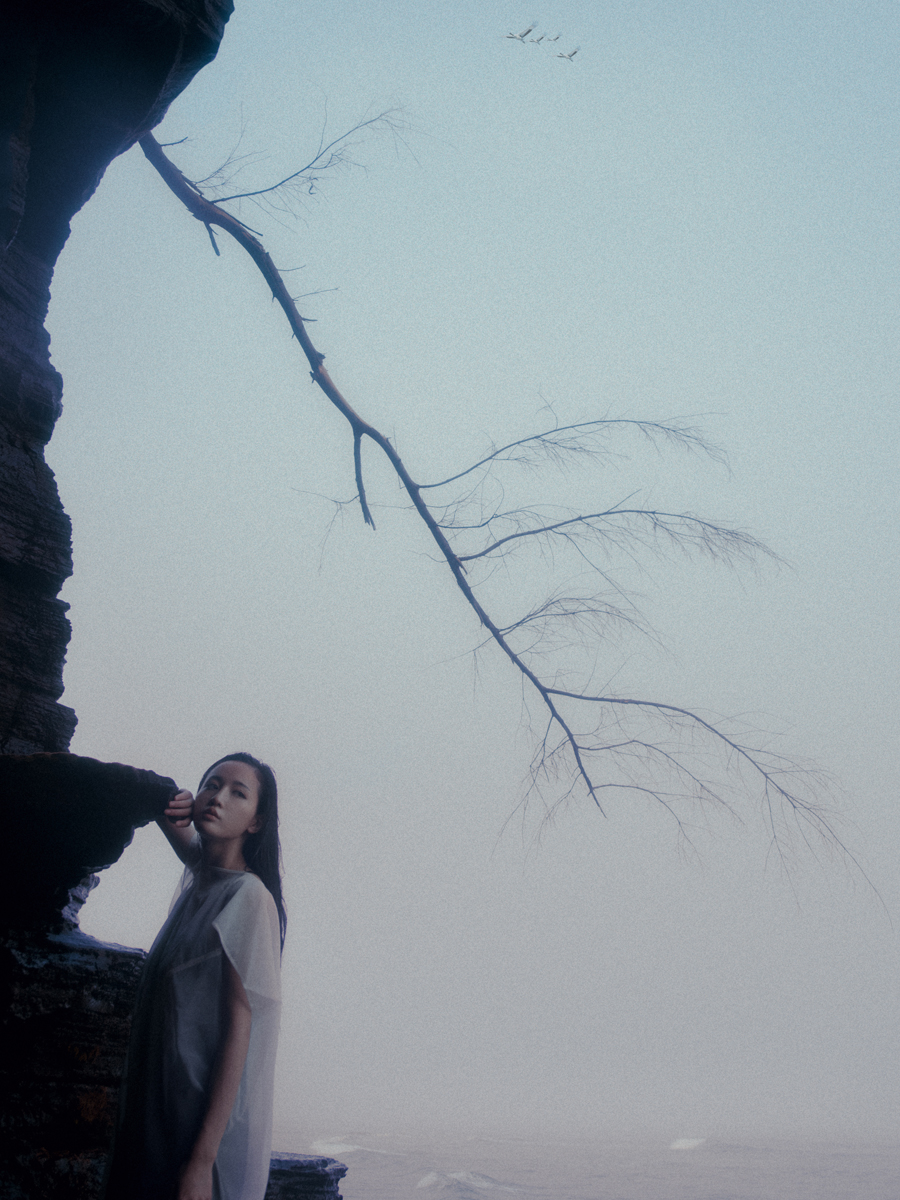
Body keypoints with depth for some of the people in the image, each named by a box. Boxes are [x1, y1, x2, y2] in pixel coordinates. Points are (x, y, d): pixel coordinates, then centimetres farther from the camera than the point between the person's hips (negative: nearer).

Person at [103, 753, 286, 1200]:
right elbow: (189, 844, 29)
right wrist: (168, 813, 3)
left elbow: (239, 1026, -18)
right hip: (161, 1109, 8)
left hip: (210, 1118, -8)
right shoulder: (201, 878, 6)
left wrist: (203, 1161, -22)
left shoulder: (248, 895, -15)